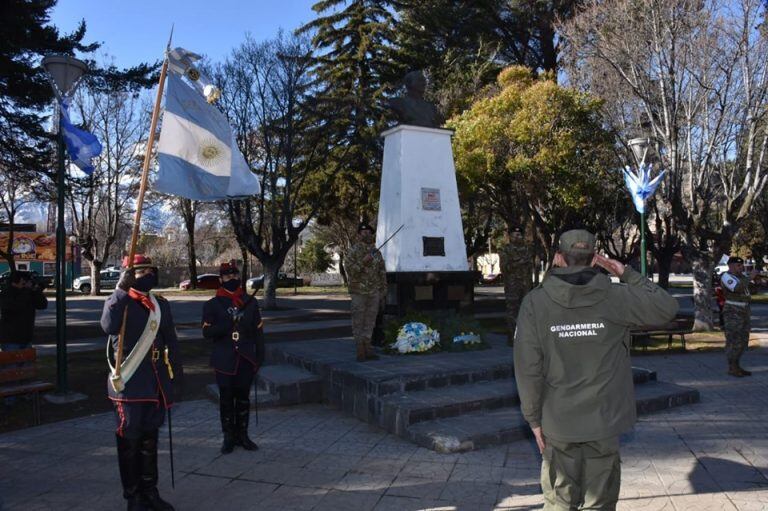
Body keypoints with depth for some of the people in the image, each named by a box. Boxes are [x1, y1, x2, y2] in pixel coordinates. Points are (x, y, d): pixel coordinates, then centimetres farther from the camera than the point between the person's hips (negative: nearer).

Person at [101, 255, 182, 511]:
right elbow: (109, 326, -28)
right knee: (129, 441, 5)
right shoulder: (119, 301, -5)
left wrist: (176, 376, 11)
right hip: (129, 384, -5)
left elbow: (170, 342, 14)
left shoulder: (161, 304, 10)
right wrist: (122, 288, -28)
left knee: (149, 439, 14)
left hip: (156, 384, 5)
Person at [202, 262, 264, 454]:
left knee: (243, 398, 10)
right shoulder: (212, 305, 0)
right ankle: (229, 437, 17)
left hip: (246, 360, 2)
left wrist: (260, 357, 3)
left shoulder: (250, 302, 5)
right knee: (226, 399, 5)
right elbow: (207, 332, -7)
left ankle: (242, 435, 22)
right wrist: (227, 325, -22)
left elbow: (258, 331, 7)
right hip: (225, 361, -2)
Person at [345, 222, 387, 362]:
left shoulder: (377, 252, 12)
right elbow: (349, 269, -11)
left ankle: (368, 349, 15)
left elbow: (382, 274, 13)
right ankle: (360, 351, 5)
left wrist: (383, 294, 10)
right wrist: (363, 262, -23)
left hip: (374, 293, 4)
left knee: (370, 321, 7)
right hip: (359, 292, -4)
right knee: (358, 321, 0)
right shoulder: (353, 251, -3)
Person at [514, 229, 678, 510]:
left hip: (558, 424, 0)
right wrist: (627, 274, 6)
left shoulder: (535, 302, -10)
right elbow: (667, 307, 3)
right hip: (604, 422, 0)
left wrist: (534, 418, 0)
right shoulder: (614, 298, -9)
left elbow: (528, 368, -10)